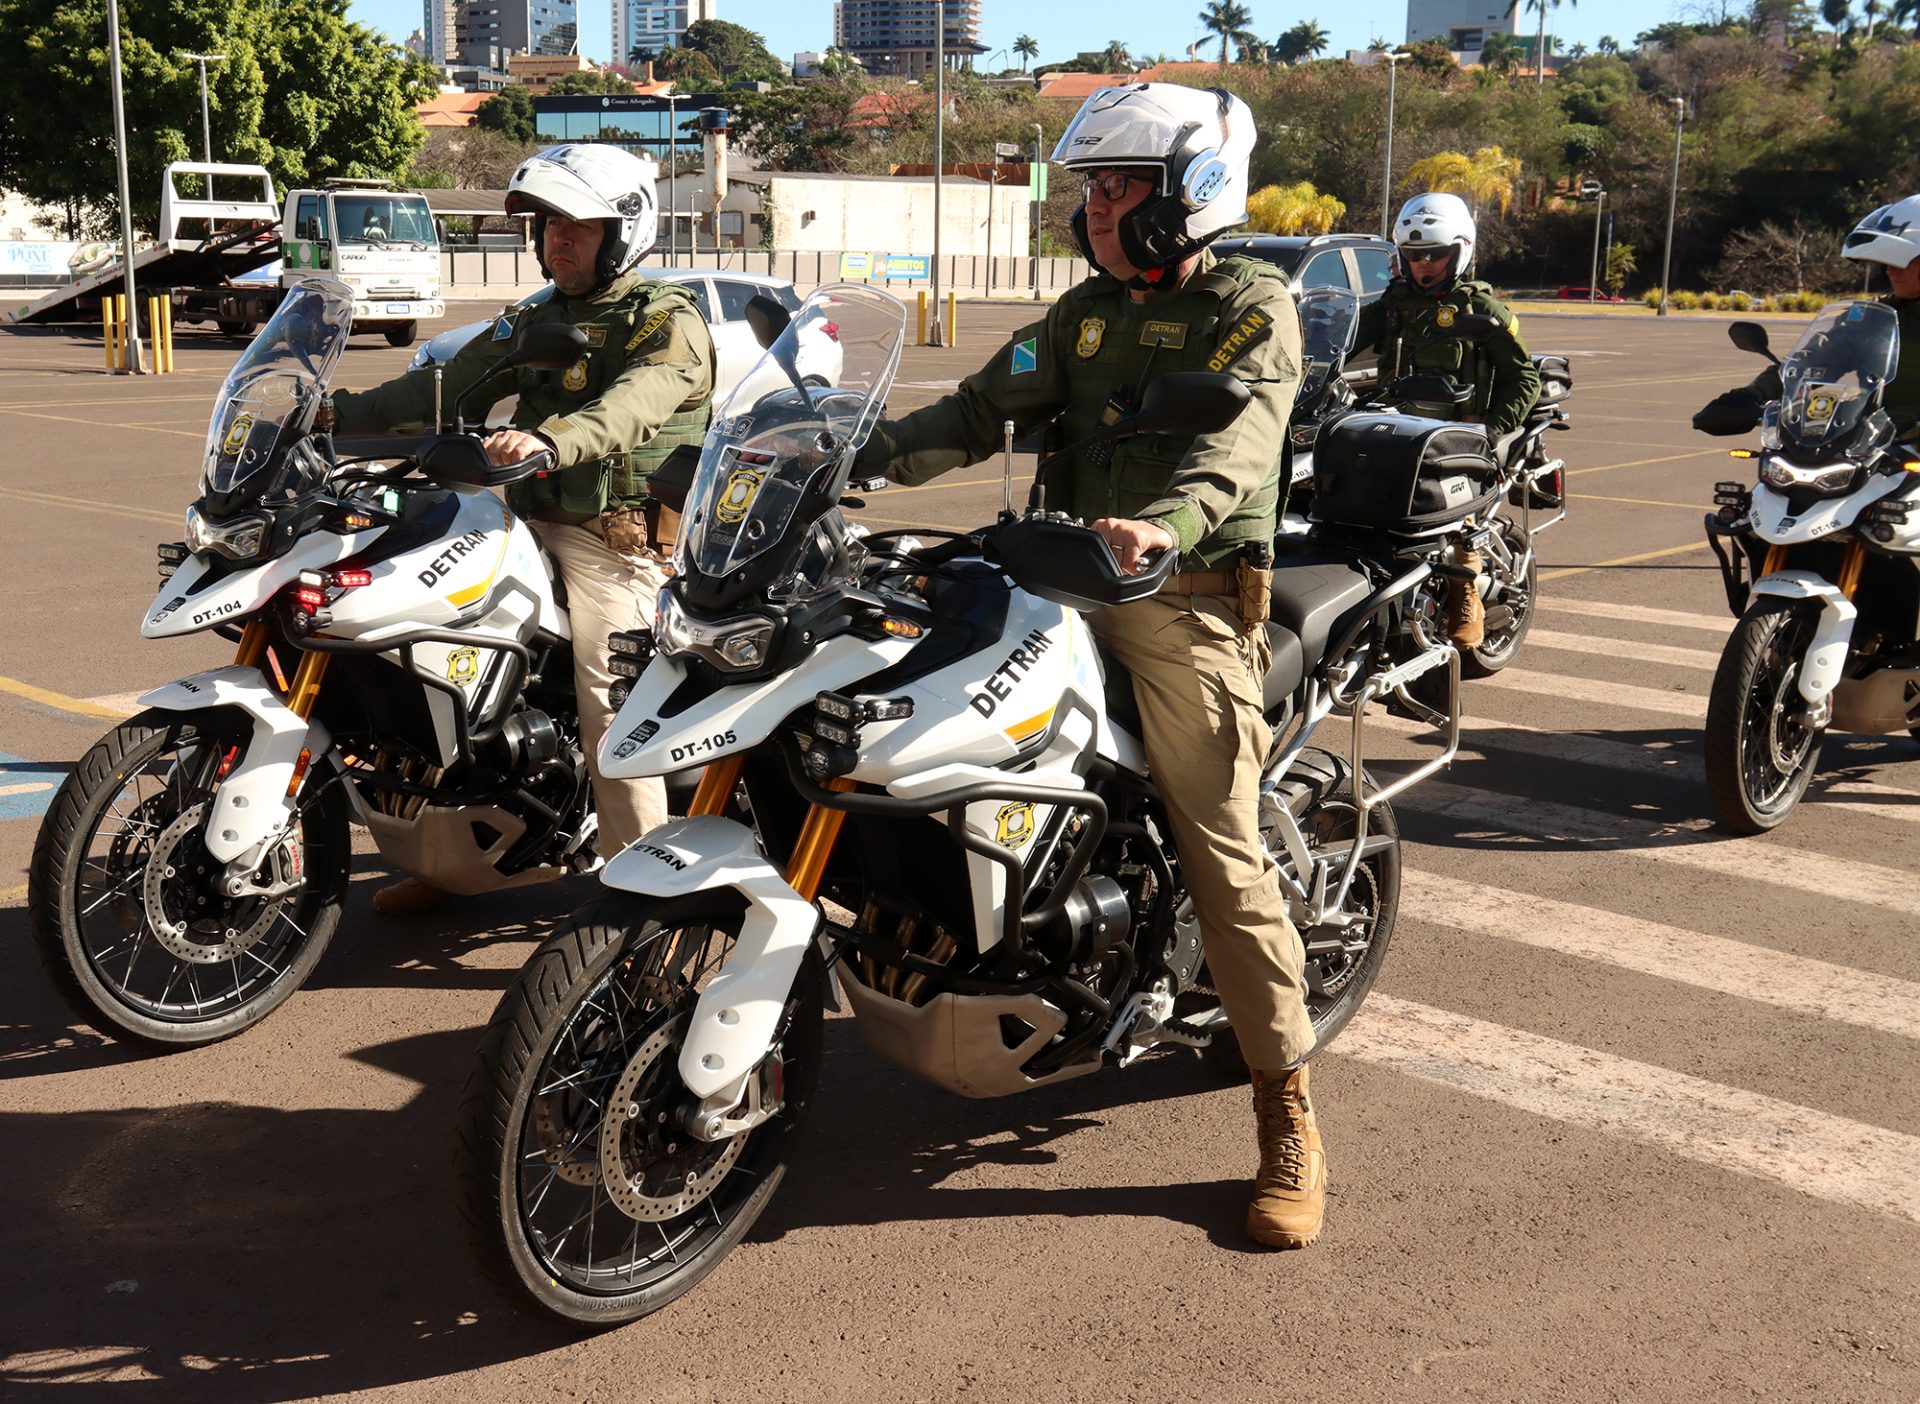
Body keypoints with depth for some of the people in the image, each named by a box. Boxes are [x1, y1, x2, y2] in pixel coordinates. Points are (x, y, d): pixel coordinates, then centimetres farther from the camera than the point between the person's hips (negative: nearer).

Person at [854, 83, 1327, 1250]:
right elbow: (988, 410, 11)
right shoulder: (1087, 312, 19)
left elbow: (1235, 443, -21)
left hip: (1186, 602, -7)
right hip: (1074, 585, 7)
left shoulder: (1252, 307, -3)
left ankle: (1292, 1120, -1)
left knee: (1223, 855, -10)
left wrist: (1167, 524, -42)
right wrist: (864, 450, -4)